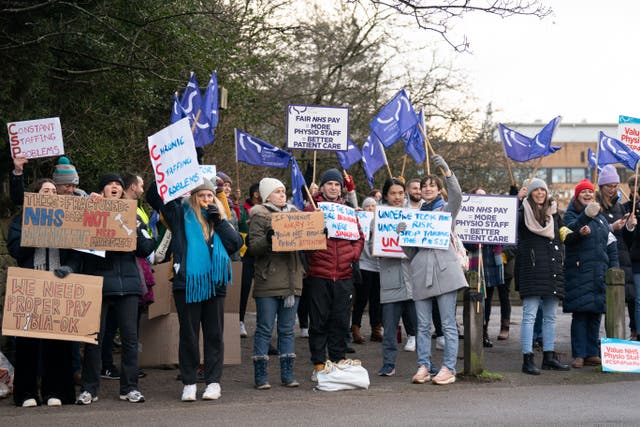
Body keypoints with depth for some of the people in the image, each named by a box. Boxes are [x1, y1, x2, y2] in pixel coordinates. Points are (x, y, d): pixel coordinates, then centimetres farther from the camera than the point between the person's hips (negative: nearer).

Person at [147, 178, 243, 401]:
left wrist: (220, 220, -5)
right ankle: (189, 383, 12)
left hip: (215, 284, 2)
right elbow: (153, 197, -1)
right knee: (188, 334, 4)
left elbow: (236, 244, 1)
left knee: (214, 334, 7)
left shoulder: (220, 217, 13)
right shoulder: (181, 213, 6)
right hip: (187, 284, -2)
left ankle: (213, 382, 14)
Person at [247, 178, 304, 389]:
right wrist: (267, 239, -27)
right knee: (265, 329, -1)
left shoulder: (295, 214, 16)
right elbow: (253, 247, -9)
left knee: (287, 329, 8)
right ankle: (261, 375, 3)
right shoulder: (260, 217, 0)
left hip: (292, 281, 5)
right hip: (268, 281, -5)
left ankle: (287, 373, 13)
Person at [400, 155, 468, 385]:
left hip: (444, 269, -4)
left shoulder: (447, 209, 10)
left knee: (448, 323, -4)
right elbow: (409, 250, 18)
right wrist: (401, 234, -2)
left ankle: (449, 369, -3)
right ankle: (423, 367, 7)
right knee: (423, 324, 4)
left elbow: (457, 195, -14)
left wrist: (446, 170, -23)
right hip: (421, 271, 4)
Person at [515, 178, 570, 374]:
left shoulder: (553, 213, 17)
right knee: (529, 314, -8)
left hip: (552, 269, 6)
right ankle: (527, 359, -7)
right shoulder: (523, 211, 0)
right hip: (531, 268, -6)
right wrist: (517, 199, -23)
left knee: (550, 316, 10)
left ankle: (549, 356, 18)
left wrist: (560, 257, 15)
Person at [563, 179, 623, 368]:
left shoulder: (601, 217, 20)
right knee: (580, 313, -8)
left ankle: (592, 353, 11)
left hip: (599, 271, 5)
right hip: (579, 272, -5)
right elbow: (571, 229, -20)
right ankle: (579, 354, -6)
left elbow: (611, 243, 20)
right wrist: (586, 216, -35)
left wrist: (614, 267, 10)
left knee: (596, 313, 6)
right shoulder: (571, 215, 3)